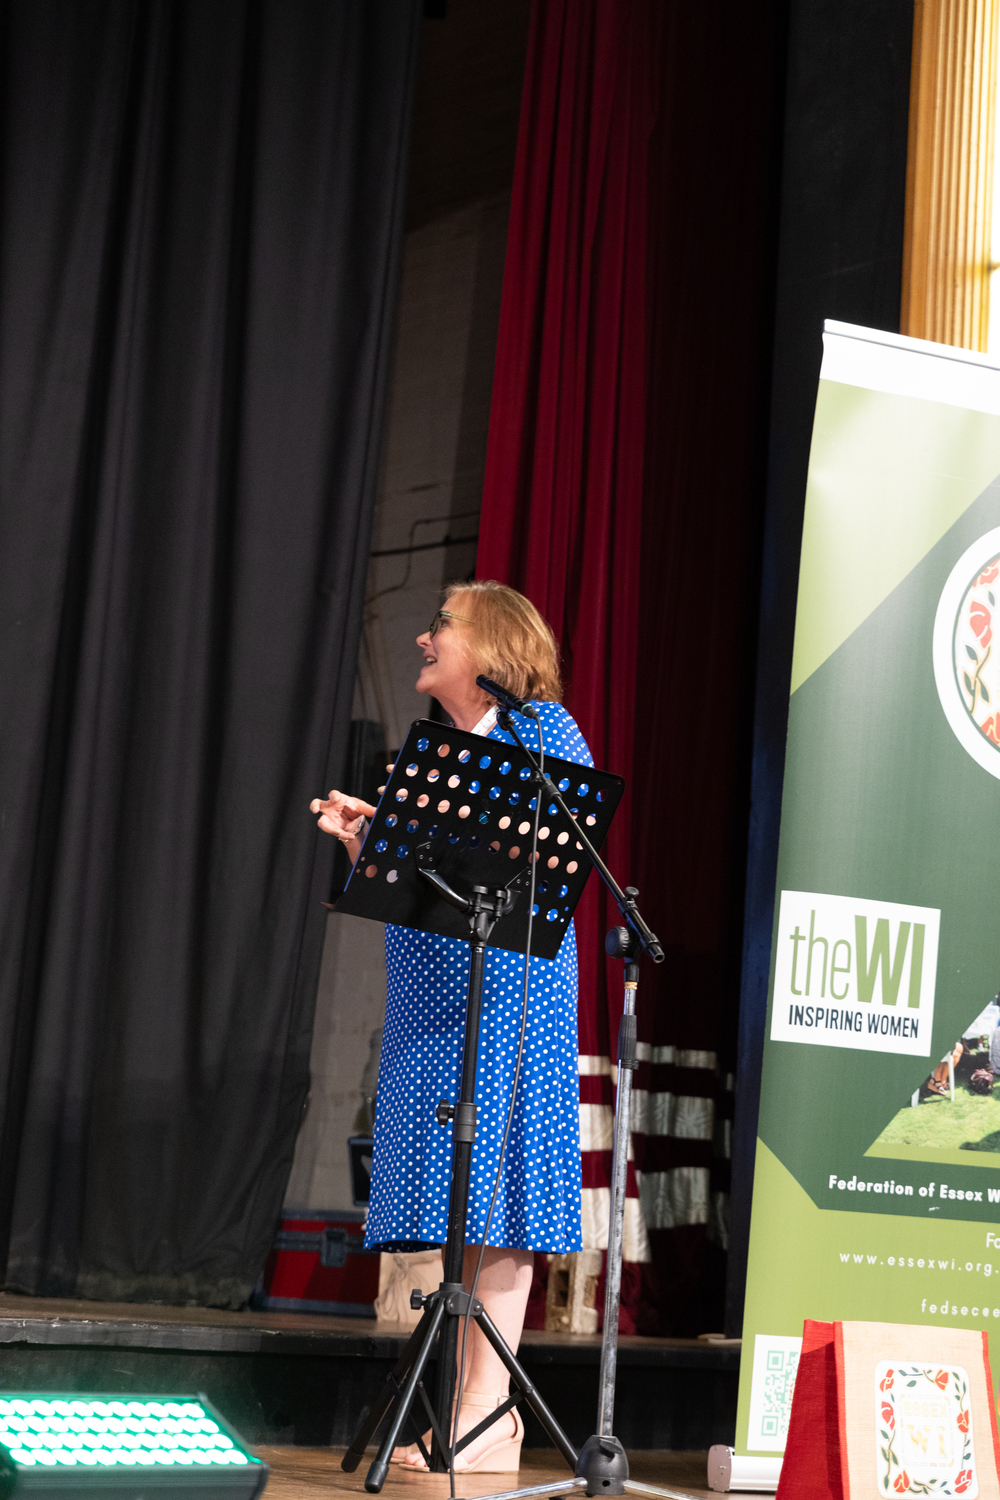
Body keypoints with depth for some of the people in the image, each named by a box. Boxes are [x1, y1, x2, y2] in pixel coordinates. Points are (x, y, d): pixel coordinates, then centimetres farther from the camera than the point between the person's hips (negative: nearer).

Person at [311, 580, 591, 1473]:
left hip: (509, 986, -7)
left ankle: (489, 1409, -10)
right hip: (432, 996, 7)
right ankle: (477, 1414, 6)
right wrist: (366, 840, 4)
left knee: (493, 1188, -10)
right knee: (461, 1197, 4)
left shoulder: (542, 727, 0)